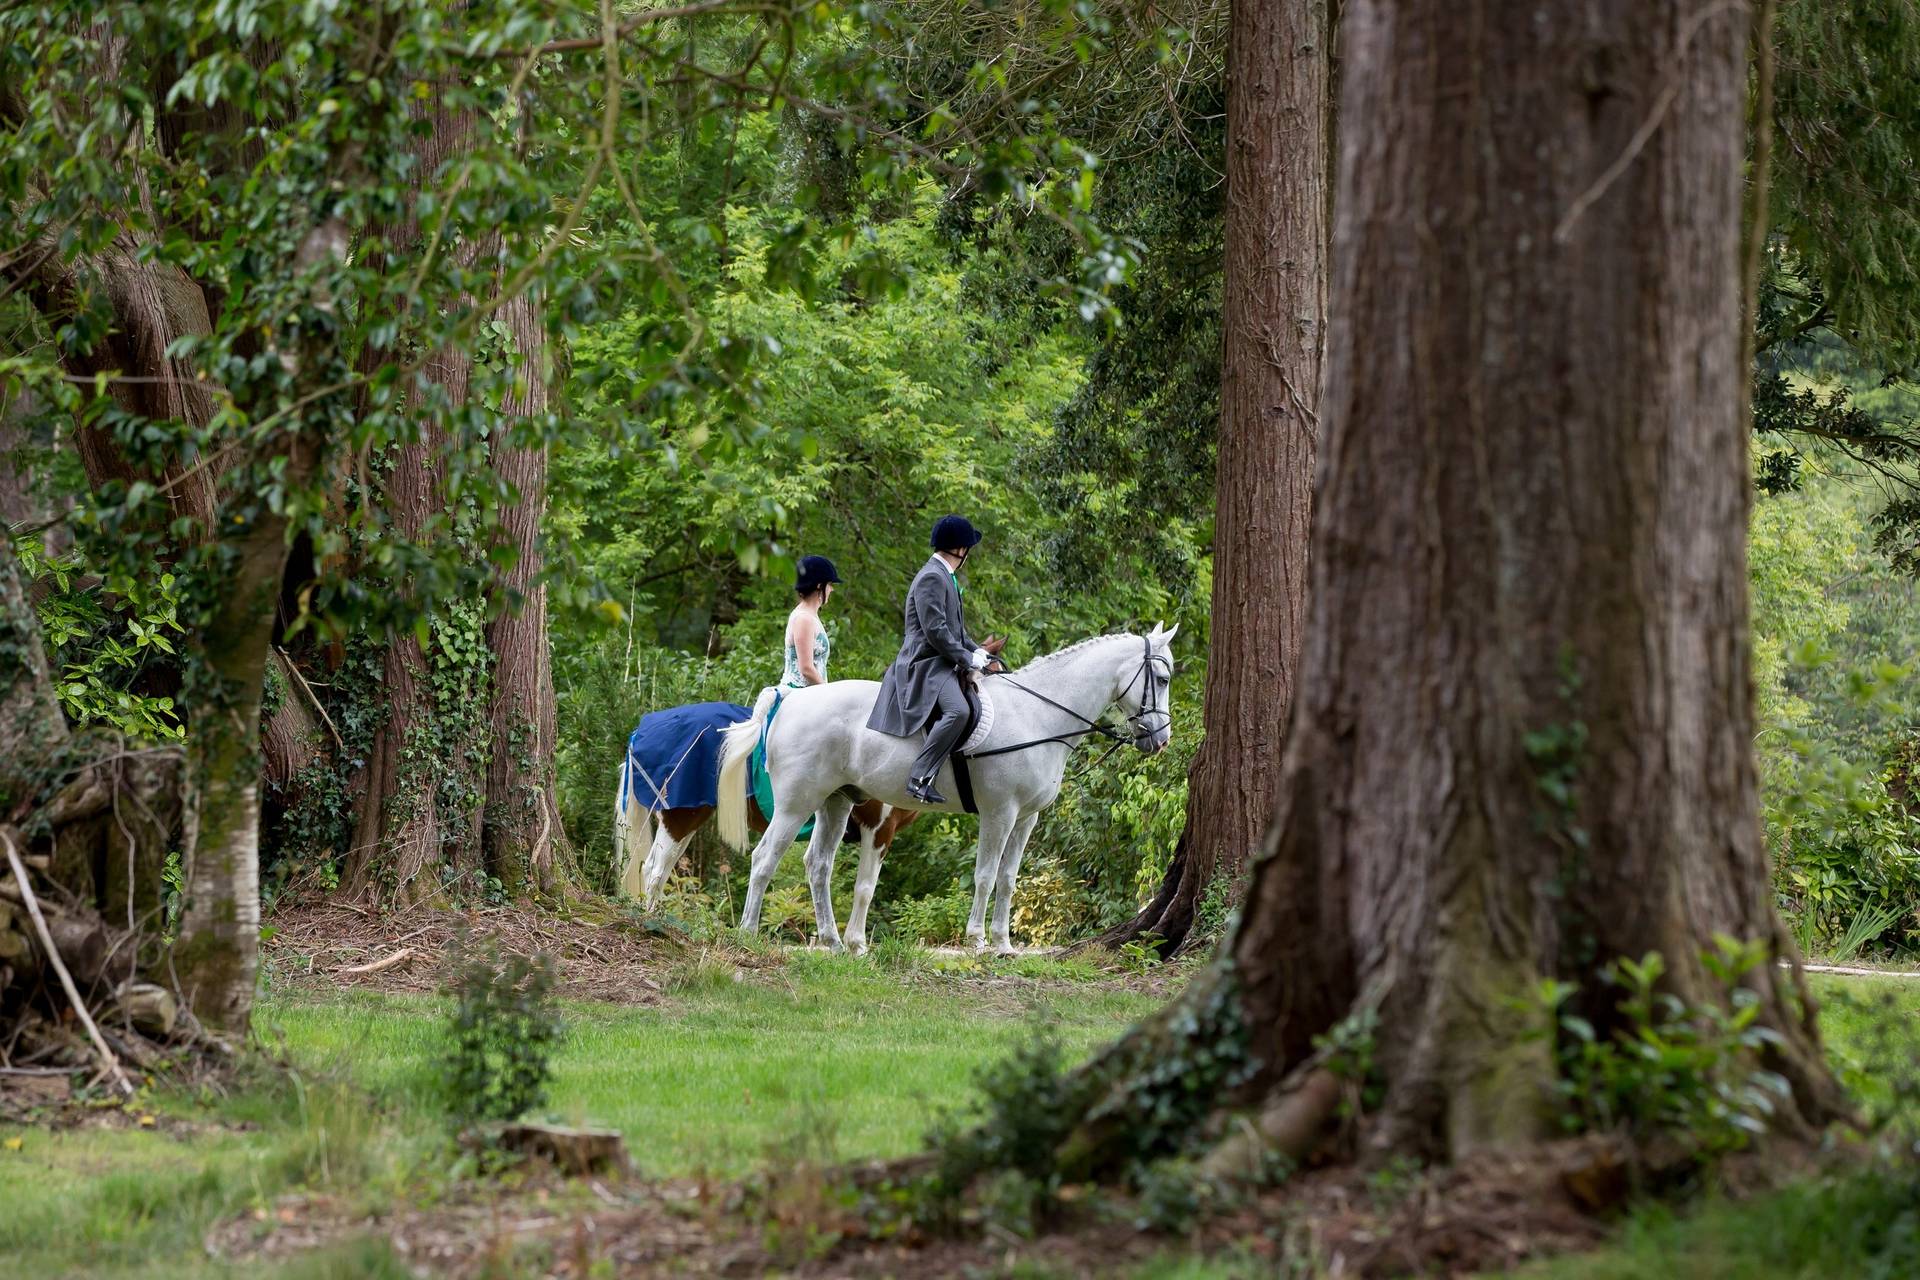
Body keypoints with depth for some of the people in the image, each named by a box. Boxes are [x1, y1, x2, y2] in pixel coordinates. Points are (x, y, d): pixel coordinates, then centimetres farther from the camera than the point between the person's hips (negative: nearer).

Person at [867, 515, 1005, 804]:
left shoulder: (945, 577, 21)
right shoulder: (931, 578, -13)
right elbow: (935, 631, -20)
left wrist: (981, 655, 12)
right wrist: (970, 660, -13)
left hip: (945, 665, 11)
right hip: (926, 664, -11)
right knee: (957, 711, -33)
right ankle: (919, 778, -35)